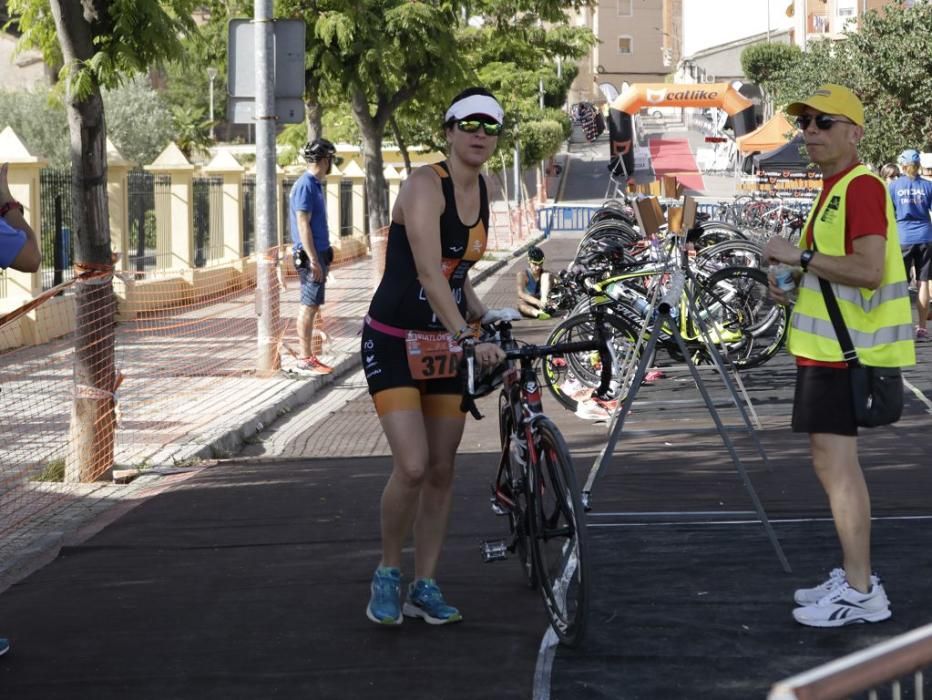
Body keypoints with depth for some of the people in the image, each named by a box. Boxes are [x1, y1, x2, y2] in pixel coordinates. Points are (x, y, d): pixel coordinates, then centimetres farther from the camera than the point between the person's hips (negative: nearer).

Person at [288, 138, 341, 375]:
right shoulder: (305, 186, -15)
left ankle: (308, 357, 16)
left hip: (317, 254, 10)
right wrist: (314, 260, -22)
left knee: (311, 306, 11)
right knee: (309, 306, -8)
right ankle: (305, 360, -6)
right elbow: (303, 224, -19)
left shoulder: (315, 185, 15)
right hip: (311, 256, -10)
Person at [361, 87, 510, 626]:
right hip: (394, 343, -7)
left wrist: (483, 313, 1)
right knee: (413, 465, -17)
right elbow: (428, 270, -30)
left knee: (442, 471, 6)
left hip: (445, 343, 7)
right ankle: (388, 574, 4)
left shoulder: (483, 190, 6)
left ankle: (425, 587, 17)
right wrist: (467, 337, -39)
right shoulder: (426, 185, -18)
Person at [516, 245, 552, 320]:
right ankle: (537, 313, -65)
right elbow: (521, 293, -22)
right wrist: (537, 302, -38)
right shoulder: (522, 274, -7)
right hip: (528, 304, -1)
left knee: (546, 275, -15)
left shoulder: (544, 273, 0)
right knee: (521, 304, -37)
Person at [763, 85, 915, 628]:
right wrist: (795, 282, 14)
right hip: (824, 344, 11)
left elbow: (868, 270, -25)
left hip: (843, 350, -11)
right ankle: (854, 577, 23)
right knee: (833, 461, 15)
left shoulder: (862, 186, -15)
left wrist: (800, 256, -20)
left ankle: (861, 593, -8)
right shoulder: (834, 188, 18)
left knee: (836, 460, -11)